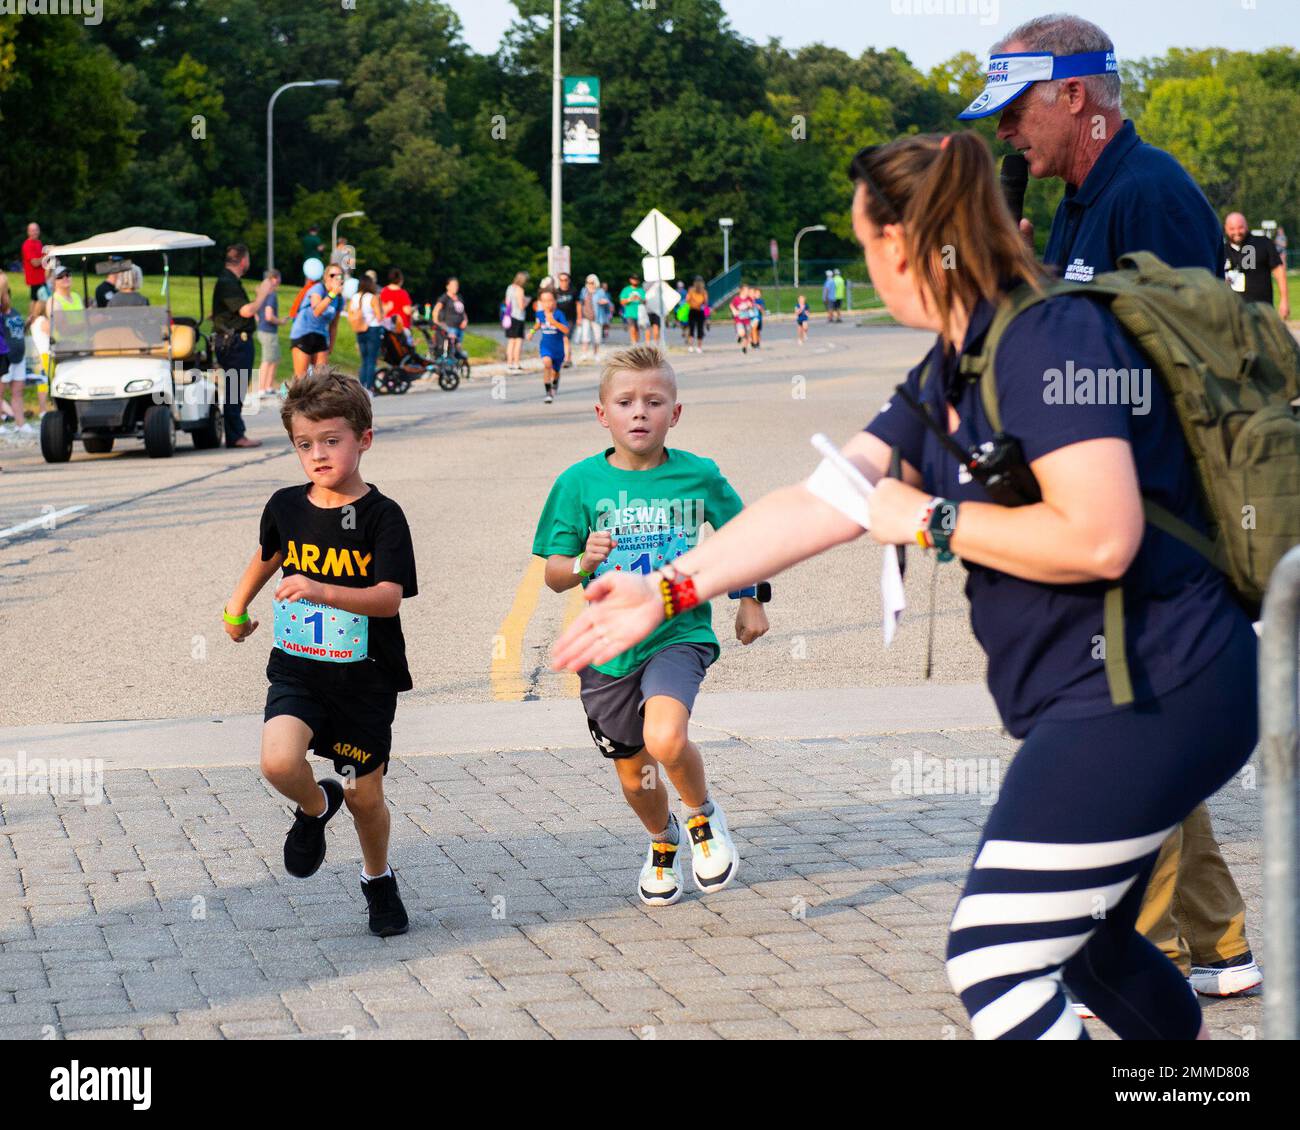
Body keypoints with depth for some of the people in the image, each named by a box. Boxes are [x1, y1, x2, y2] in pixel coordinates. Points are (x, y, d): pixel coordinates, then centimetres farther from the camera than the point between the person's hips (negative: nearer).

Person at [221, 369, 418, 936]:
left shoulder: (382, 516, -12)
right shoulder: (286, 506, 0)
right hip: (296, 670, 2)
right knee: (279, 762, -25)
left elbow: (389, 598, -23)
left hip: (365, 678, -2)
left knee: (365, 797, 8)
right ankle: (315, 807, 10)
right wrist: (238, 604, 33)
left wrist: (320, 591, -36)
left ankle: (378, 878, 38)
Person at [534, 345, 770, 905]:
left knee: (665, 738, -29)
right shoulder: (580, 482, -6)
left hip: (680, 634, -2)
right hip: (608, 647, 2)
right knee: (634, 776, 13)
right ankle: (663, 842, 46)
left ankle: (702, 814, 3)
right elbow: (553, 574, -2)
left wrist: (751, 602, 16)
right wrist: (583, 563, -23)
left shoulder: (698, 475, -4)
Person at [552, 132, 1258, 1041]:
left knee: (994, 966, -11)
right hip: (1093, 700, 11)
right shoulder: (947, 376, 11)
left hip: (1148, 694, -11)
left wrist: (933, 521, -15)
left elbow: (1098, 537, -28)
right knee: (1088, 944, 24)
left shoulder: (1049, 340, -19)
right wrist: (669, 589, 12)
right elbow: (822, 501, 13)